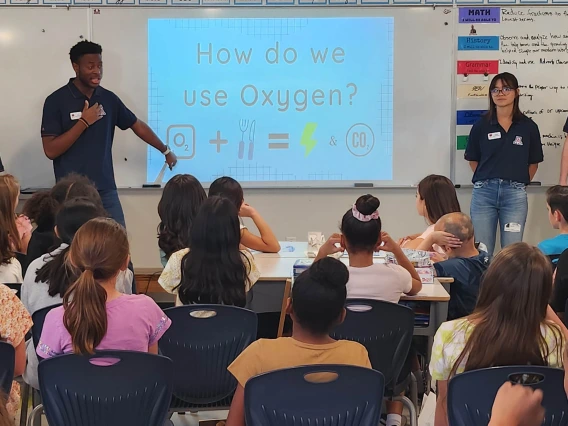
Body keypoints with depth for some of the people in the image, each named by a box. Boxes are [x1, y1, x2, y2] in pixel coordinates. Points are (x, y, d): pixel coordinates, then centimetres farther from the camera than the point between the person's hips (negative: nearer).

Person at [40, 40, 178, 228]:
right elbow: (50, 150, -12)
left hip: (106, 191, 4)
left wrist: (166, 151, 23)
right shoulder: (56, 101, -7)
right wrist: (84, 122, -14)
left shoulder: (108, 98, 6)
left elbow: (137, 125, 19)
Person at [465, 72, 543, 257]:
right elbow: (473, 160, 9)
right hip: (484, 192, 0)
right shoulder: (481, 126, 2)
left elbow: (533, 163, 10)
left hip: (515, 194, 0)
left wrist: (519, 183, 7)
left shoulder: (528, 127, 2)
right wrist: (485, 180, 4)